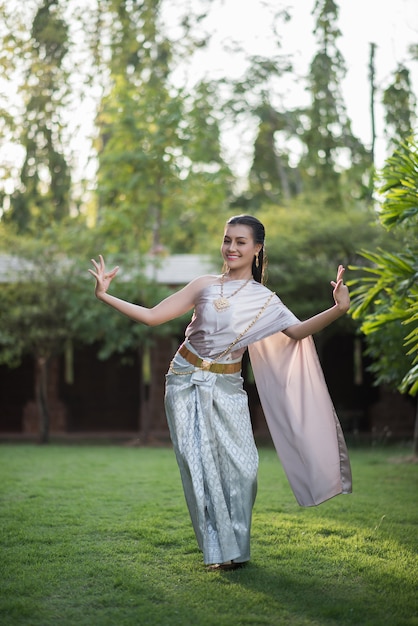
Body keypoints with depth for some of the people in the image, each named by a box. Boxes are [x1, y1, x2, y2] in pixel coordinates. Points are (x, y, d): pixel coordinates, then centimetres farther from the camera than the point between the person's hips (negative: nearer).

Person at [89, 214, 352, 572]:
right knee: (199, 465, -3)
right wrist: (105, 296, -4)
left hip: (226, 390, 0)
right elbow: (152, 317, 2)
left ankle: (235, 548, 8)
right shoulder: (205, 286, 3)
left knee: (240, 465, -9)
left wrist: (338, 309, -22)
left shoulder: (264, 300, 3)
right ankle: (217, 550, 6)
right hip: (186, 382, 0)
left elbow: (297, 331, -9)